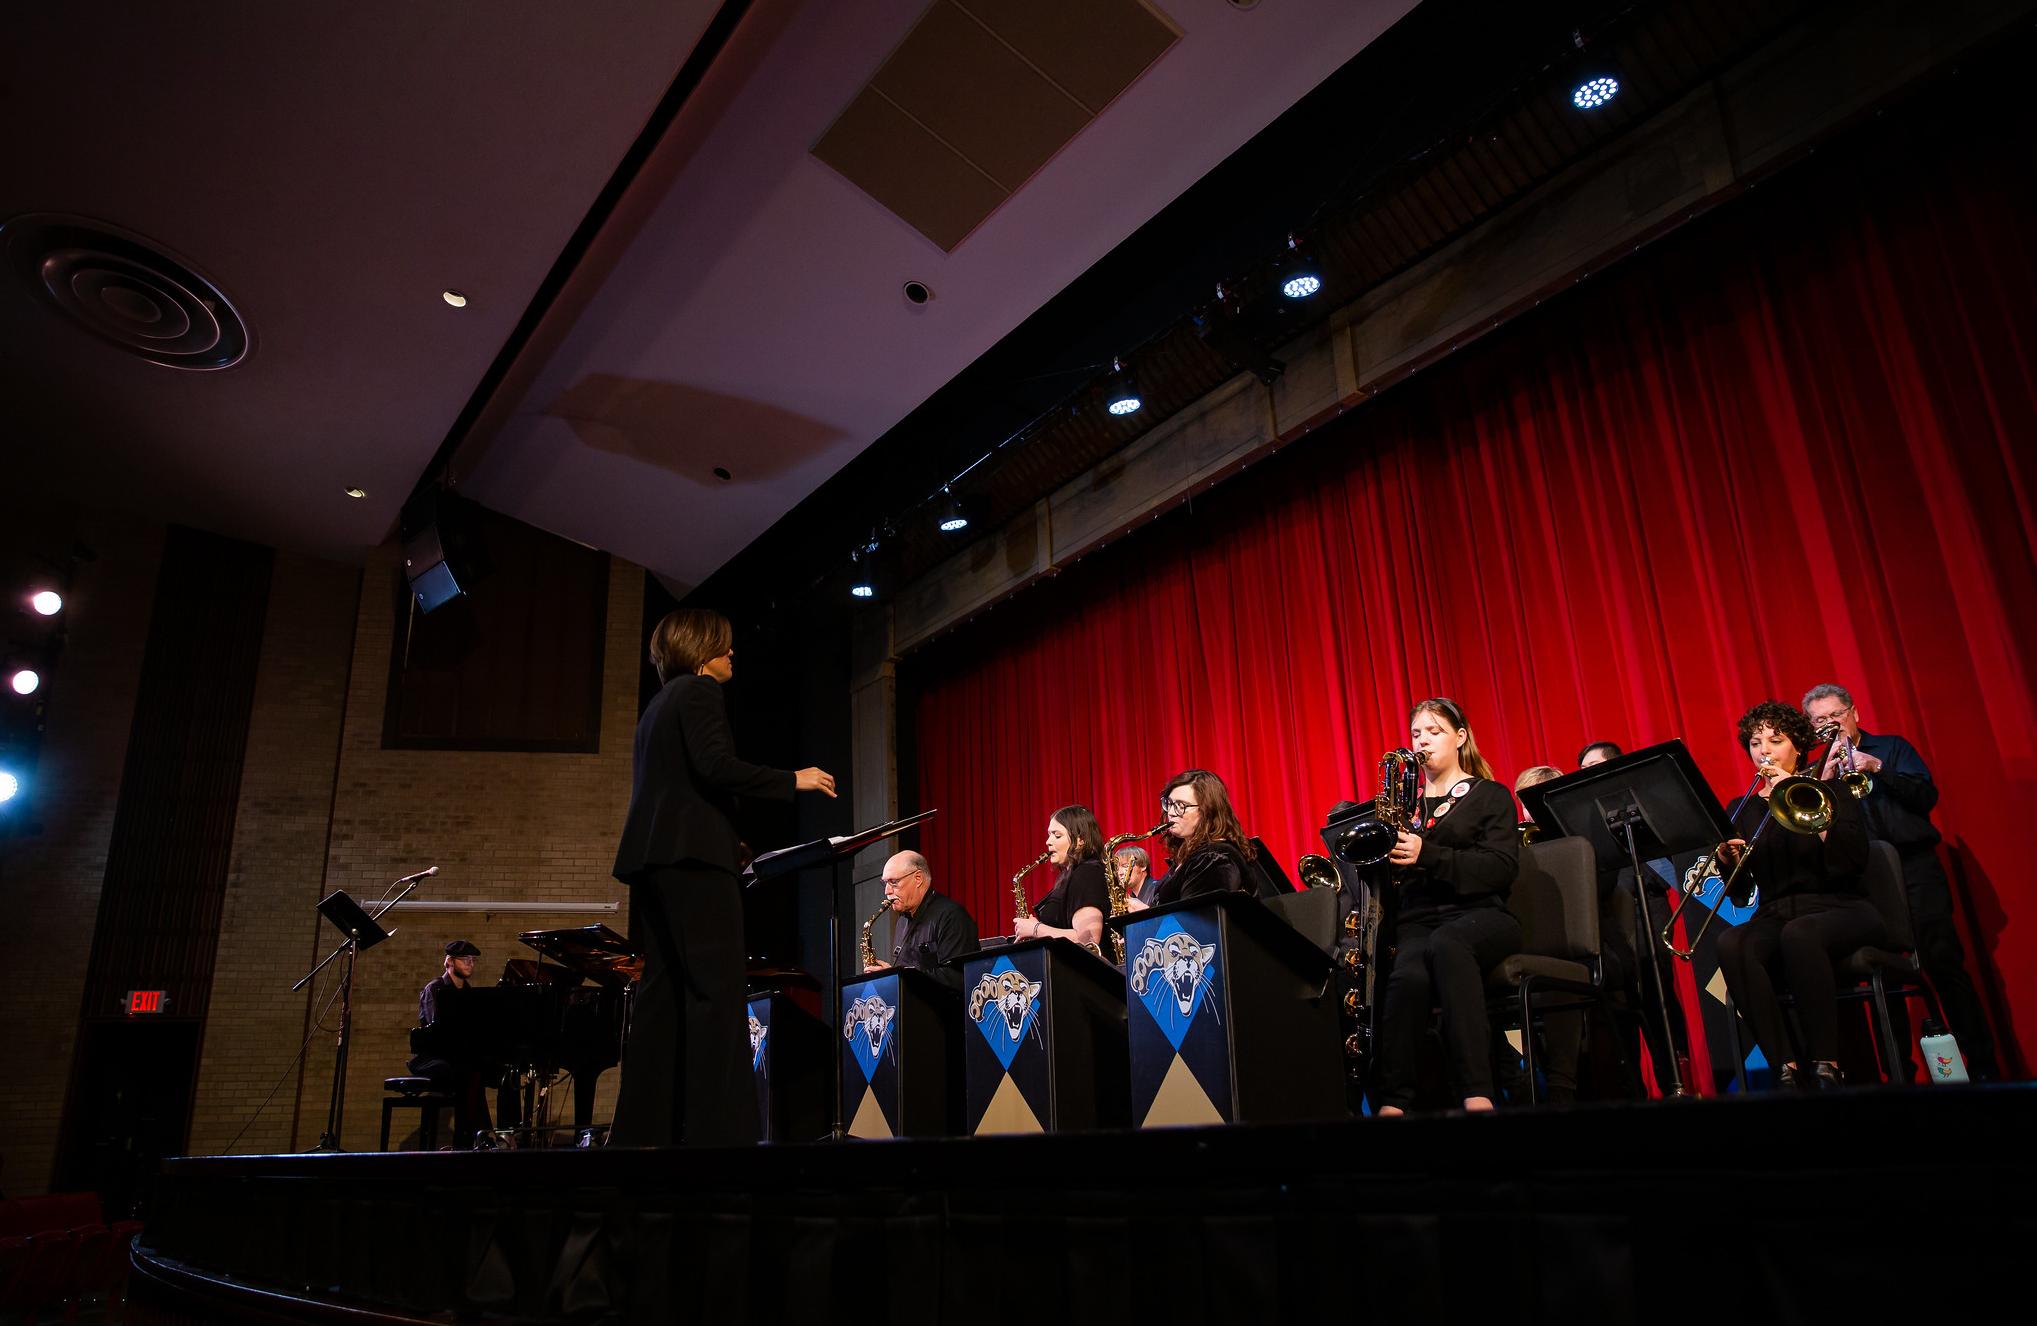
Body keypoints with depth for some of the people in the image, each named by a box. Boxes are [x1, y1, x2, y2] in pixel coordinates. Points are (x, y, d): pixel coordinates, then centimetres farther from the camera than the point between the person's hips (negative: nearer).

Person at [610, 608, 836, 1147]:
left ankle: (643, 1127, 5)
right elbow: (715, 767, -17)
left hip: (652, 856, 9)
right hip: (692, 856, -9)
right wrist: (793, 780, -9)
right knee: (718, 991, -11)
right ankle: (715, 1127, -16)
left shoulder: (659, 704, 25)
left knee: (662, 994, 6)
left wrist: (725, 838, 26)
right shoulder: (700, 690, -3)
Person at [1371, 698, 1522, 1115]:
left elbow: (1501, 867, -4)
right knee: (1409, 975, -36)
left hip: (1480, 914, -2)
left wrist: (1427, 855, -16)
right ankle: (1391, 1103, -37)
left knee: (1445, 945, -41)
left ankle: (1477, 1095, -46)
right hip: (1417, 919, 2)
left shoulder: (1491, 796, 13)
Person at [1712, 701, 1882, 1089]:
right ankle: (1788, 1068, -30)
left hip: (1840, 909, -2)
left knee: (1797, 933, -38)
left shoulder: (1828, 790, 8)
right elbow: (1741, 891, 10)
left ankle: (1825, 1065, -30)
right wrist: (1728, 861, -13)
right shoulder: (1743, 808, 15)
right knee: (1730, 945, -33)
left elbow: (1856, 858, -12)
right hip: (1775, 915, 3)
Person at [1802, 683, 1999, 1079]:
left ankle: (1983, 1065, 0)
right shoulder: (1818, 770, 14)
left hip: (1914, 865, -1)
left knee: (1944, 963, -8)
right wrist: (1826, 780, -10)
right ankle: (1899, 1072, 6)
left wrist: (1878, 768, -14)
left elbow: (1928, 796, -3)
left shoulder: (1892, 748, 11)